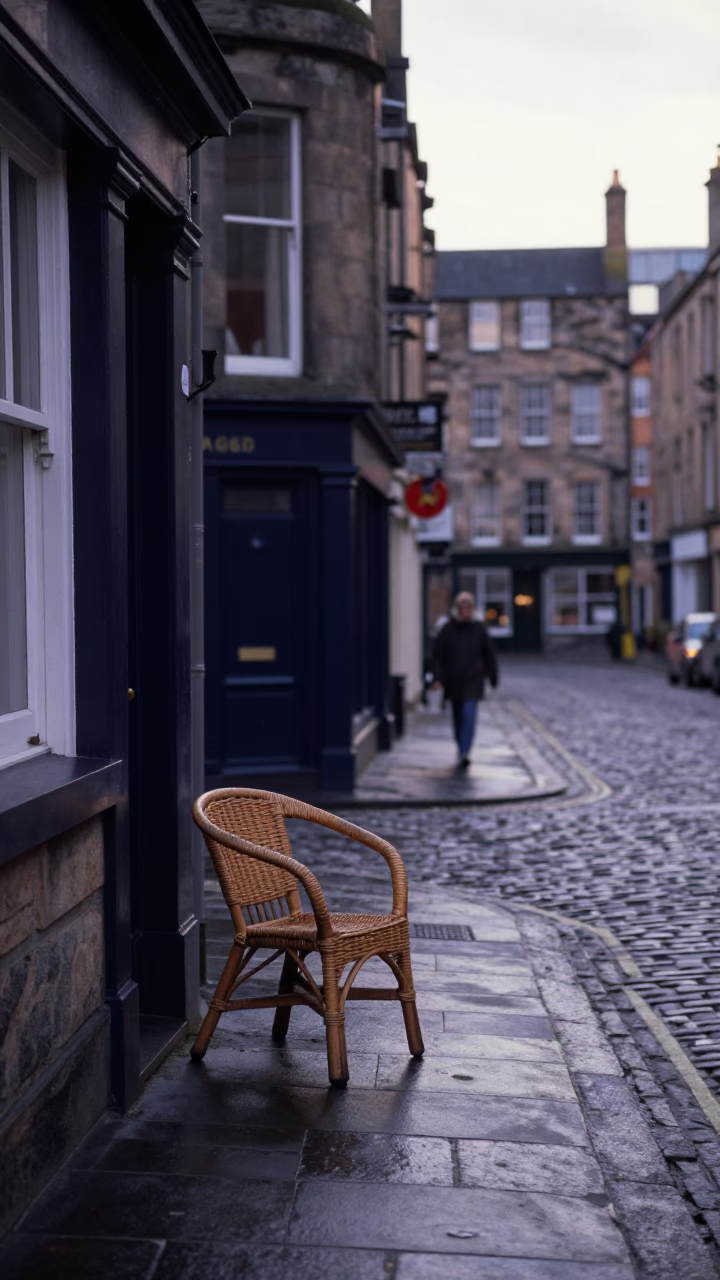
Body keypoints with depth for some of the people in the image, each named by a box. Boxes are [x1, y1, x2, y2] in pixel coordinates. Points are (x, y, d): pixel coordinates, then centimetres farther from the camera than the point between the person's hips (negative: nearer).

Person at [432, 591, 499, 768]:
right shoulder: (447, 629, 1)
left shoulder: (479, 628, 2)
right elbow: (438, 655, 1)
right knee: (458, 718, 13)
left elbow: (489, 655, 10)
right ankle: (462, 749, 29)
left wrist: (493, 679, 11)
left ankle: (464, 752, -21)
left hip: (473, 681, -2)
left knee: (469, 716, -15)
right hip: (453, 681, 2)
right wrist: (438, 677, -8)